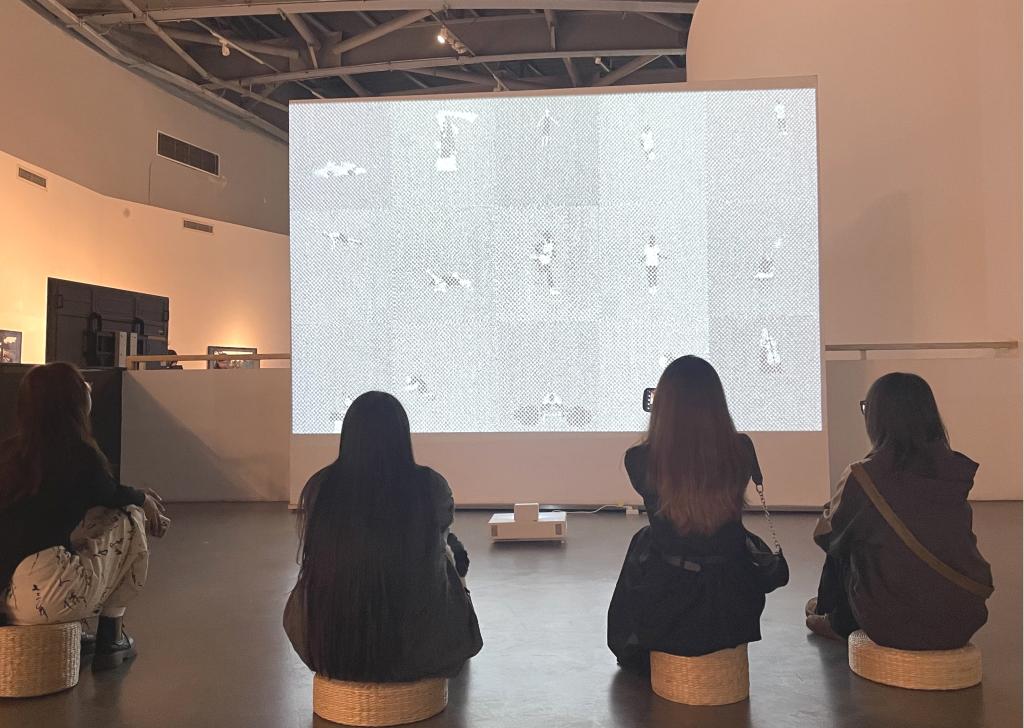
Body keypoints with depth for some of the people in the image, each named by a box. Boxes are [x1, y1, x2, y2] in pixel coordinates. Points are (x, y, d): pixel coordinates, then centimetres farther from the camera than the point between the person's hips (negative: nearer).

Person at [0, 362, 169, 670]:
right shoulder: (80, 455, -8)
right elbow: (110, 495, 12)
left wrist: (139, 498, 31)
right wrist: (144, 500, 33)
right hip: (43, 599, -7)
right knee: (130, 519, 12)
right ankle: (110, 638, 17)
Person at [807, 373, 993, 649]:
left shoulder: (863, 476, -16)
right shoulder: (958, 471, -2)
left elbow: (827, 536, 1)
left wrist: (829, 512, 25)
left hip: (893, 624, -4)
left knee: (842, 546, 20)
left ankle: (837, 622, 46)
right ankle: (839, 621, 48)